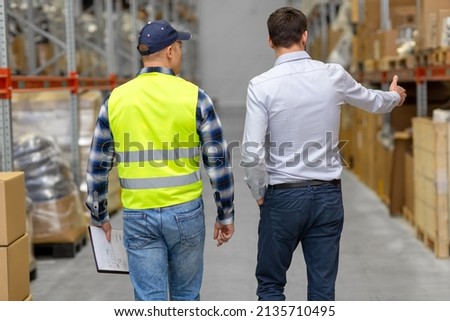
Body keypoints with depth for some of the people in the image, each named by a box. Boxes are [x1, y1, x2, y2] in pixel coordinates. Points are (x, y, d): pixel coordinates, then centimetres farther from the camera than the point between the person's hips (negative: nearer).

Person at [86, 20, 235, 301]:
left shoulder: (116, 99, 1)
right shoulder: (193, 96, -6)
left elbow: (98, 165, 6)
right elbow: (218, 161, -5)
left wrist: (99, 215, 18)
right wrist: (226, 214, 5)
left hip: (138, 216, 1)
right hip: (185, 212, -1)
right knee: (186, 296, 17)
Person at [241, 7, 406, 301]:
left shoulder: (262, 85, -11)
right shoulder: (333, 76, -2)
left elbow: (252, 153, -16)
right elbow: (372, 101, 20)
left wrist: (260, 193, 2)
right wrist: (394, 96, 43)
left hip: (283, 196, -2)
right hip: (328, 195, 3)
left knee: (271, 284, 12)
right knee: (323, 289, 9)